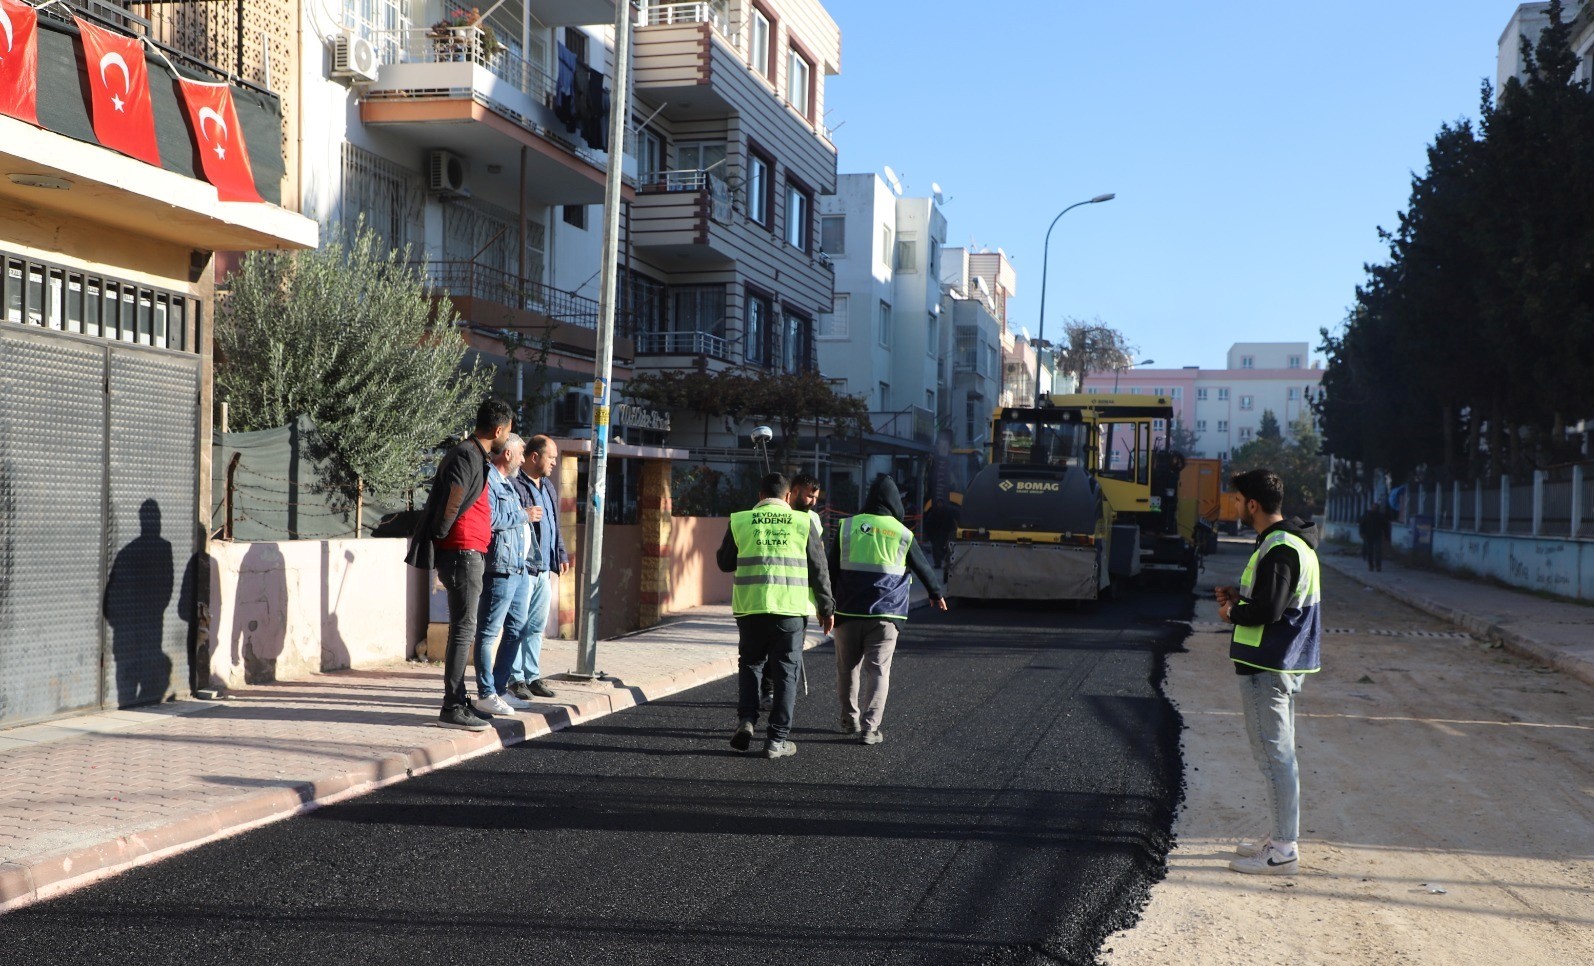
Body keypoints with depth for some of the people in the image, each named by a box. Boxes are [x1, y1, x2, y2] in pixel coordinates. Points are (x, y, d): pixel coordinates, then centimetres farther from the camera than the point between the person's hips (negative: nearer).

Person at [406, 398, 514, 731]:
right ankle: (452, 709, -8)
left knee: (463, 629, 14)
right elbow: (452, 502, -22)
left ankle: (457, 701, 20)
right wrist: (440, 536, -9)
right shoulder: (467, 456, -14)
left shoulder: (474, 455, 18)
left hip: (470, 554, 10)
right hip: (463, 553, -10)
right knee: (463, 629, -9)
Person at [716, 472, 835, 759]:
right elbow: (818, 569, 4)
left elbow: (725, 562, 12)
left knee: (750, 663, 19)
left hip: (751, 607, 1)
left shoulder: (740, 521, 3)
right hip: (790, 607, -1)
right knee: (786, 672, 7)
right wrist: (826, 607, 12)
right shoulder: (802, 522, 3)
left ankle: (747, 719, 1)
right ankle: (777, 739, 6)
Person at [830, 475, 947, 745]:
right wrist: (937, 594, 32)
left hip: (848, 612, 1)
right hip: (885, 615, -1)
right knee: (878, 670, 2)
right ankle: (869, 728, -4)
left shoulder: (847, 528, 2)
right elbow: (924, 568, 14)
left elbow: (831, 570, 5)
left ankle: (850, 720, 25)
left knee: (848, 668, 15)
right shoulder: (903, 535, 1)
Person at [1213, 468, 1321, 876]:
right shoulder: (1295, 543, 15)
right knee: (1280, 753, 17)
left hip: (1267, 666, -11)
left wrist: (1233, 612, -8)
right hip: (1285, 663, 11)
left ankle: (1283, 850, -3)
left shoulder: (1277, 550, -20)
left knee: (1273, 754, -6)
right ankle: (1281, 837, 25)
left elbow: (1268, 610, -25)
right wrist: (1240, 596, 12)